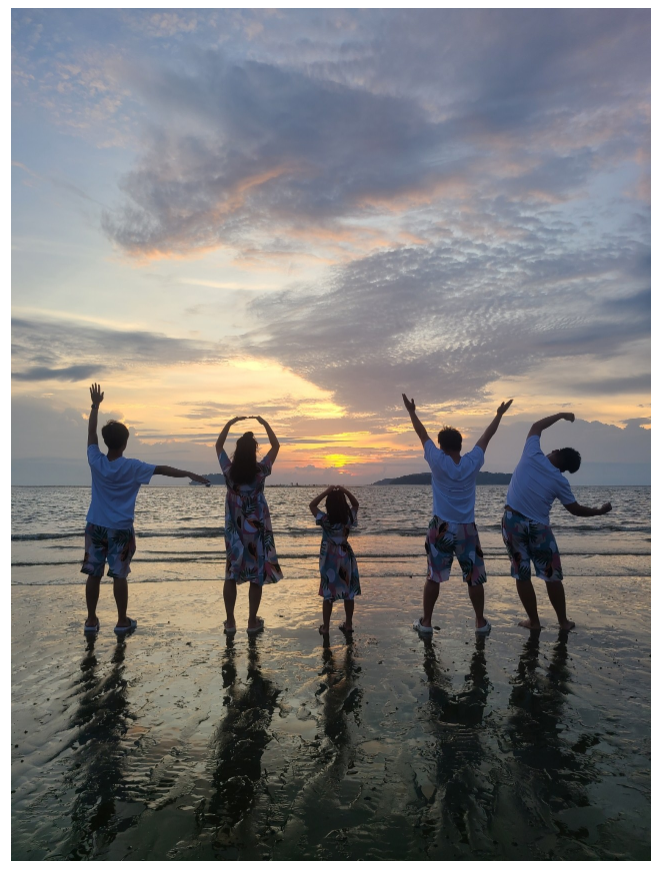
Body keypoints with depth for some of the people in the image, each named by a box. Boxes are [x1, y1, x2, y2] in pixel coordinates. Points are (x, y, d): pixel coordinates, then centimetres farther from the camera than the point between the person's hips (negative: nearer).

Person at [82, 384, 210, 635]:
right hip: (120, 529, -3)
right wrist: (190, 474, -4)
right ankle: (123, 621, 13)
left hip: (96, 527, 3)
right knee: (119, 575, 5)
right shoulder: (132, 467, -14)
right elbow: (163, 469, -10)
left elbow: (91, 432, 5)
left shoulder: (96, 462, -7)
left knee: (94, 574, 10)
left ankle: (91, 620, 18)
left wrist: (95, 406, 14)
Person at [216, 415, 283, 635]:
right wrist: (264, 423, 6)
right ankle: (253, 622, 14)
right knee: (257, 575, 7)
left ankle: (230, 622, 13)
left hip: (234, 530, 2)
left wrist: (230, 423, 10)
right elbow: (276, 446, 3)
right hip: (257, 530, -2)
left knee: (231, 574, 11)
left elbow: (218, 445, 9)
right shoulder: (261, 471, -12)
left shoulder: (229, 471, -8)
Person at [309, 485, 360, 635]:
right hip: (346, 557, 2)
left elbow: (312, 505, -5)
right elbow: (356, 504, 9)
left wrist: (327, 491, -10)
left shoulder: (325, 519, -17)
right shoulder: (349, 518, -10)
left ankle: (325, 627, 12)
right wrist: (345, 491, -3)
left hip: (330, 560, -2)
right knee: (349, 593, 13)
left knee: (328, 595, 5)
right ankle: (348, 624, 22)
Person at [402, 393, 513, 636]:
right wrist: (499, 414, 21)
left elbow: (423, 435, 1)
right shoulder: (473, 462, -6)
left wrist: (411, 412, 13)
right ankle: (481, 622, 21)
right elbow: (486, 437, 7)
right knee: (474, 577, 13)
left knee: (433, 577, 8)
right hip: (467, 529, 1)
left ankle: (426, 622, 14)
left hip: (441, 529, -1)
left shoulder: (438, 462, -11)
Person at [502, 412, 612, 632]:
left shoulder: (532, 456, -4)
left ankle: (533, 621, 15)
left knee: (522, 575, 8)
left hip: (513, 522, 1)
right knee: (552, 576, 13)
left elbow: (536, 427, 13)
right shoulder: (560, 481, -3)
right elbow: (576, 510, 8)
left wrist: (560, 415, 23)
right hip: (538, 527, -1)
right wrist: (600, 511, 24)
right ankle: (563, 621, 23)